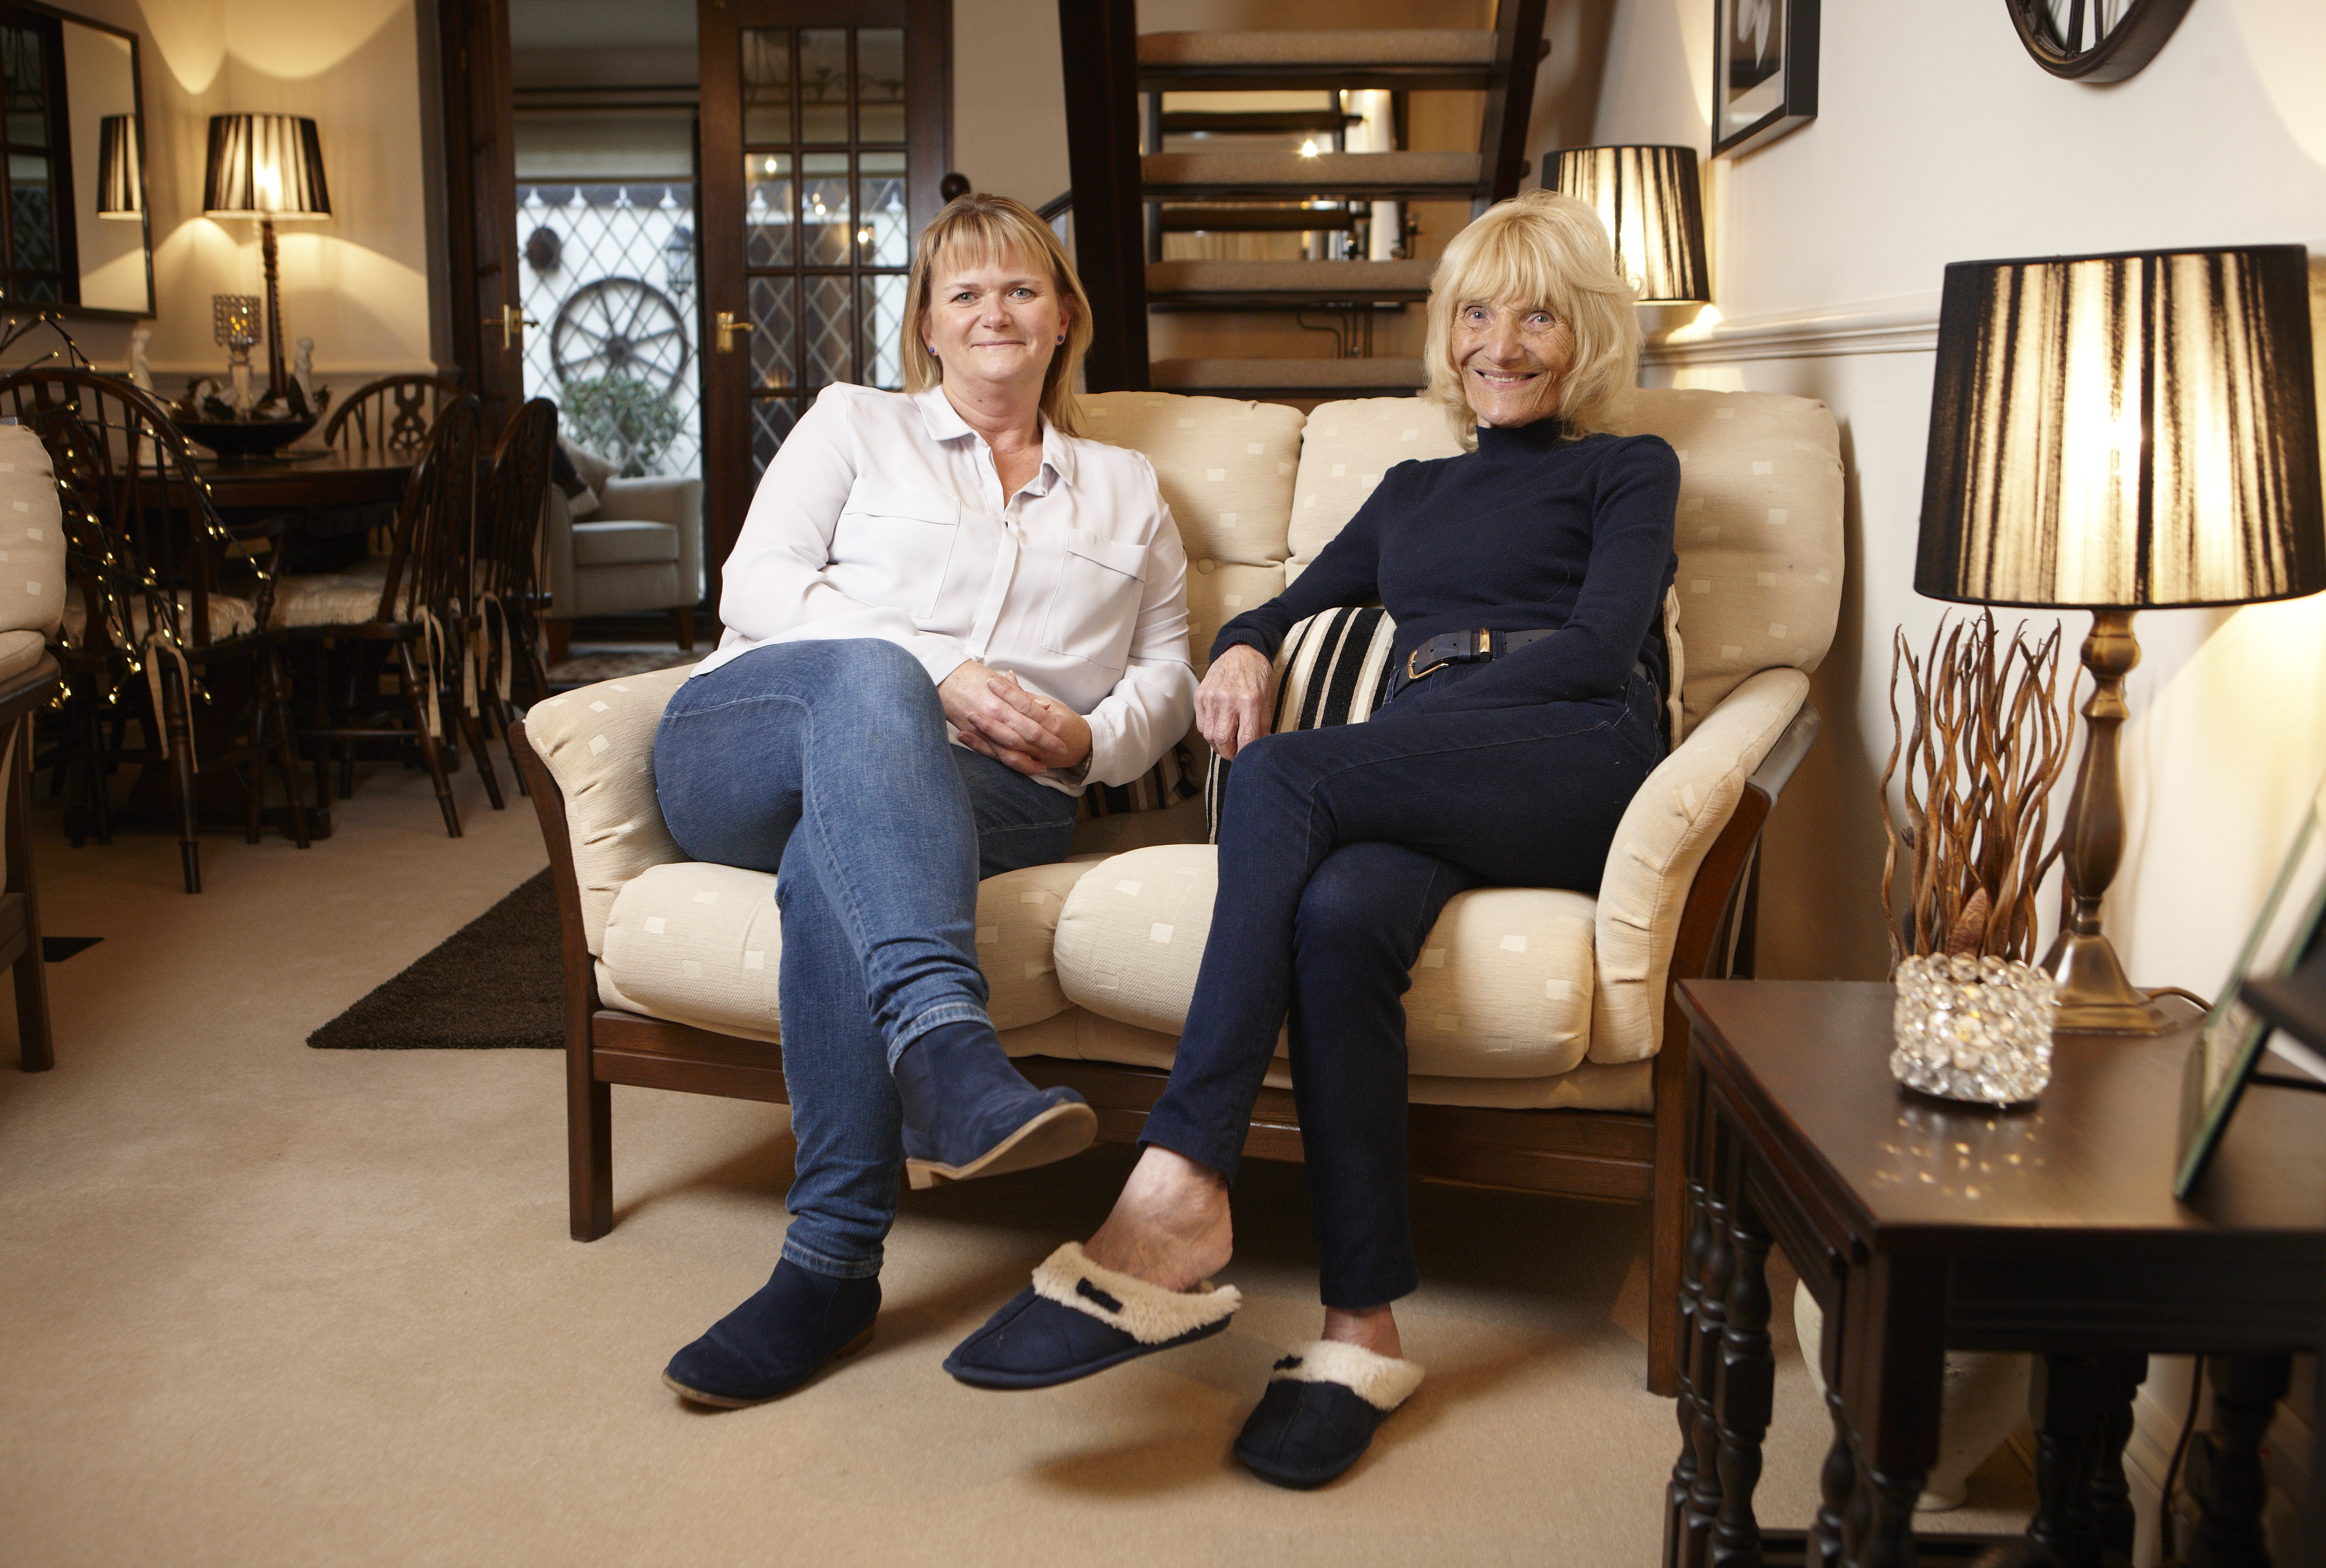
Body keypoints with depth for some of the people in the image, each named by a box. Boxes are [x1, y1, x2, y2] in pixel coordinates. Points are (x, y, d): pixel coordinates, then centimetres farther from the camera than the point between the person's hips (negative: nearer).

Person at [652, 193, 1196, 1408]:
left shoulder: (1126, 492, 29)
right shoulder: (855, 423, 22)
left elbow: (1167, 677, 22)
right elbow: (758, 585, 6)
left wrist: (1089, 741, -3)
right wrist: (933, 674, -9)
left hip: (985, 794, 1)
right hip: (751, 739, -1)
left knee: (838, 842, -38)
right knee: (868, 678, -39)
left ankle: (831, 1261, -42)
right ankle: (947, 1052, -61)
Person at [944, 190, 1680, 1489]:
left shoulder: (1629, 469, 21)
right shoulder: (1413, 491, 35)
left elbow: (1600, 647, 3)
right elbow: (1295, 604, 30)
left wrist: (1431, 698, -7)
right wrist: (1243, 648, 5)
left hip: (1575, 763, -3)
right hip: (1415, 786, 4)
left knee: (1287, 777, -33)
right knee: (1339, 915, -35)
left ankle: (1178, 1198, -38)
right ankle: (1364, 1329, -33)